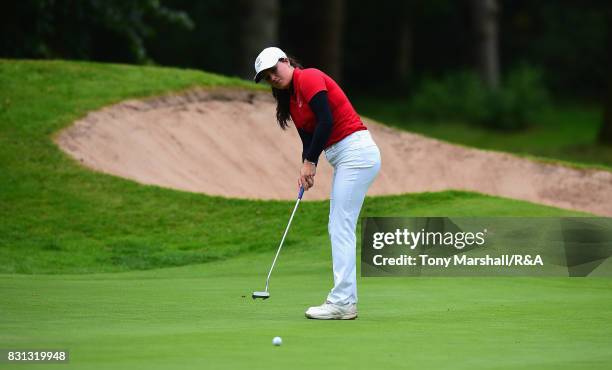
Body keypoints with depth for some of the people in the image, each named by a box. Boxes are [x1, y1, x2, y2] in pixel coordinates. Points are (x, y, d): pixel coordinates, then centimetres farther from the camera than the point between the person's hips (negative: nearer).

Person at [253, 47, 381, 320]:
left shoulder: (309, 79, -10)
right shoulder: (290, 100, 17)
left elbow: (326, 121, -19)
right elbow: (308, 138, 13)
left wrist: (310, 162, -11)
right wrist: (307, 170, -6)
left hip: (356, 152, -10)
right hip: (344, 158, 10)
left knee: (341, 228, -10)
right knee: (339, 228, 10)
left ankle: (341, 303, -10)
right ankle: (346, 300, 12)